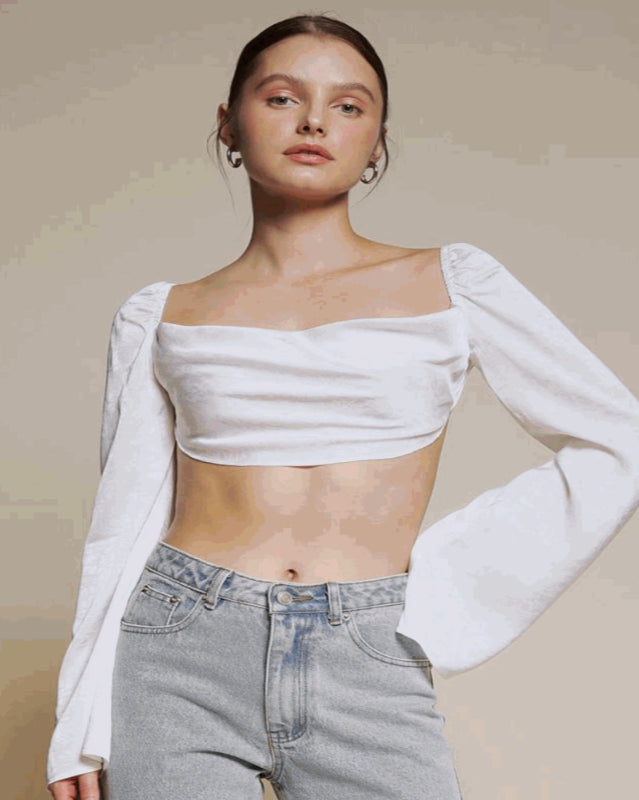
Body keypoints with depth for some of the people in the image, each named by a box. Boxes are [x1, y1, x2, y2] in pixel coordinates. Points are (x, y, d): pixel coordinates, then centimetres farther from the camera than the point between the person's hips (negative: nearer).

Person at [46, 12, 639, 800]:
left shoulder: (451, 283, 2)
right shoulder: (160, 317, 6)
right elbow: (124, 526, 9)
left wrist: (449, 587, 0)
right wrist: (83, 728, 6)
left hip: (369, 675, -1)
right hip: (181, 657, 1)